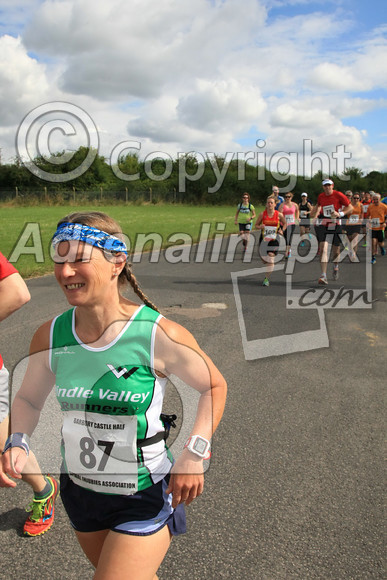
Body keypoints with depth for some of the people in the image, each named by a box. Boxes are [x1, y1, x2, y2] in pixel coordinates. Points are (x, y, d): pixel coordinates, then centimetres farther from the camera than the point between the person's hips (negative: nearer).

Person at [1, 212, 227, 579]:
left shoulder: (159, 336, -23)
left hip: (144, 497, -4)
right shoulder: (50, 337, -12)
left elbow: (213, 386, -9)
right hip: (79, 490, 5)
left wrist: (194, 454, -17)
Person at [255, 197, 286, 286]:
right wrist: (260, 227, -14)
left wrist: (282, 230, -4)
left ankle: (266, 279, -4)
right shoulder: (262, 214, -2)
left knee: (271, 259, -14)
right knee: (263, 259, 9)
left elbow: (285, 224, 14)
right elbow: (256, 225, 7)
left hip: (274, 239, -2)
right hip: (264, 239, 2)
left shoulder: (279, 215, -3)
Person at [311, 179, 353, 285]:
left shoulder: (339, 195, -5)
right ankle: (323, 276, -18)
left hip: (336, 224, -1)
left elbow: (350, 208, -1)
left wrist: (340, 214, -17)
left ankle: (335, 267, 43)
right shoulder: (320, 196, 6)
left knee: (336, 251, 8)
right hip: (322, 224, 1)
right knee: (323, 249, -14)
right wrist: (315, 216, 14)